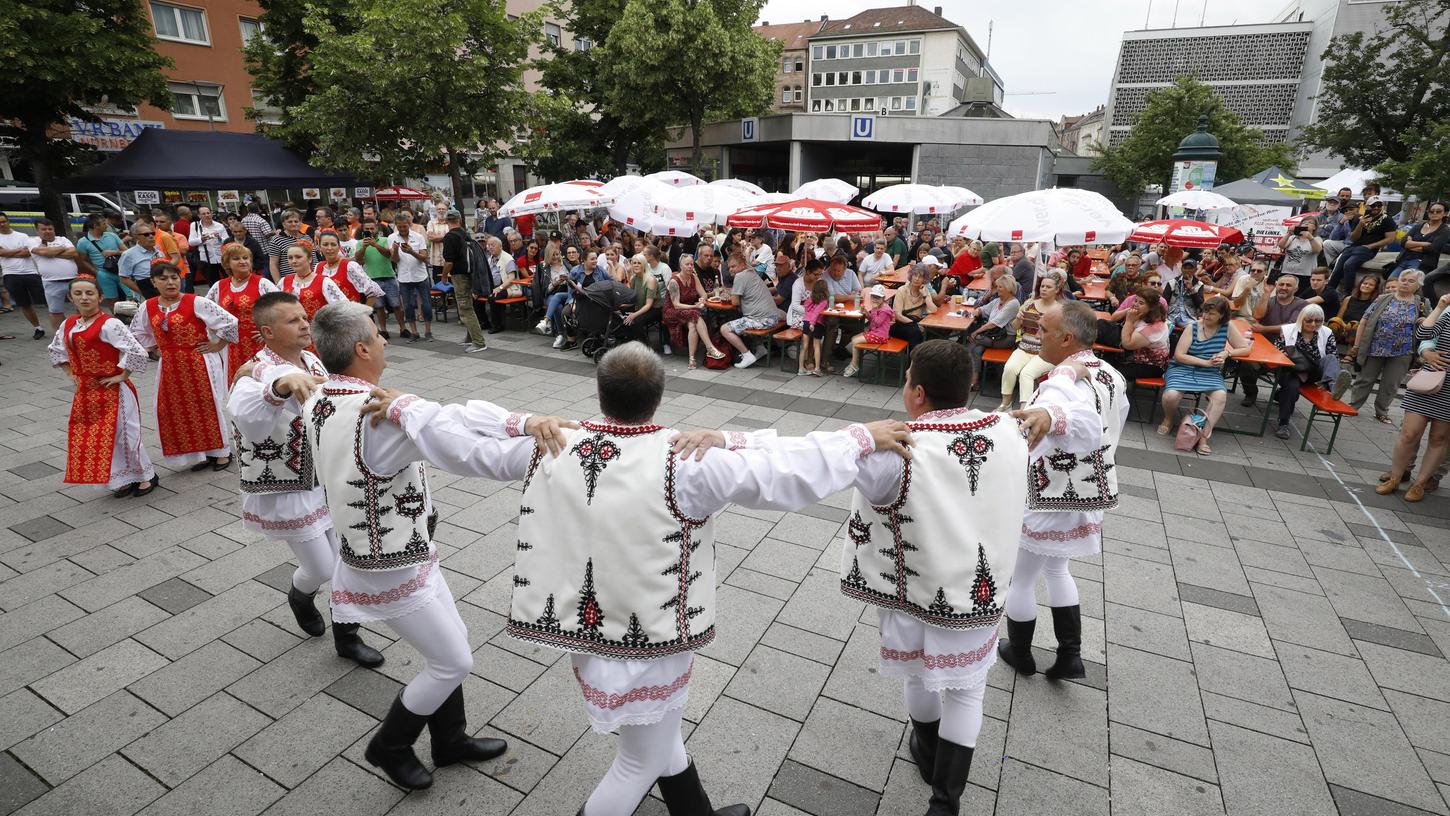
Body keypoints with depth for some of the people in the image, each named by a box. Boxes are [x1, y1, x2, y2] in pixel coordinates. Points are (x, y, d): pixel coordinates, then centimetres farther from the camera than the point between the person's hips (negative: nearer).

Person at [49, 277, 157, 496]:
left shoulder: (109, 324, -17)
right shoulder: (68, 324, 6)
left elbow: (137, 352, -26)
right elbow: (56, 350, 24)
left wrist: (121, 376, -18)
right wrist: (71, 374, 12)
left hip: (113, 391, -8)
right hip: (85, 392, 8)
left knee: (122, 434, 1)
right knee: (86, 437, 11)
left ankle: (147, 476, 20)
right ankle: (123, 480, 22)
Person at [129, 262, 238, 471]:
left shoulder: (196, 302, -13)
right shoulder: (147, 307, 4)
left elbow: (229, 321, -16)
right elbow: (137, 332, 21)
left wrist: (217, 345, -11)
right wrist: (156, 349, 10)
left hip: (200, 363, -5)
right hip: (169, 367, 5)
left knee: (207, 407, 3)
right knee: (171, 410, 7)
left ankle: (221, 451, 18)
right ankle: (199, 453, 20)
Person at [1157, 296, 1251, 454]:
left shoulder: (1228, 327, 2)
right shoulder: (1193, 327, -4)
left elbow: (1245, 348, 7)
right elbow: (1179, 355, -9)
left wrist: (1227, 353, -12)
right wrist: (1206, 362, -15)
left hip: (1210, 373, 2)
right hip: (1183, 369, -1)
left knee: (1221, 395, -31)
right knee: (1171, 395, -31)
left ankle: (1203, 438, -24)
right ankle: (1169, 418, 6)